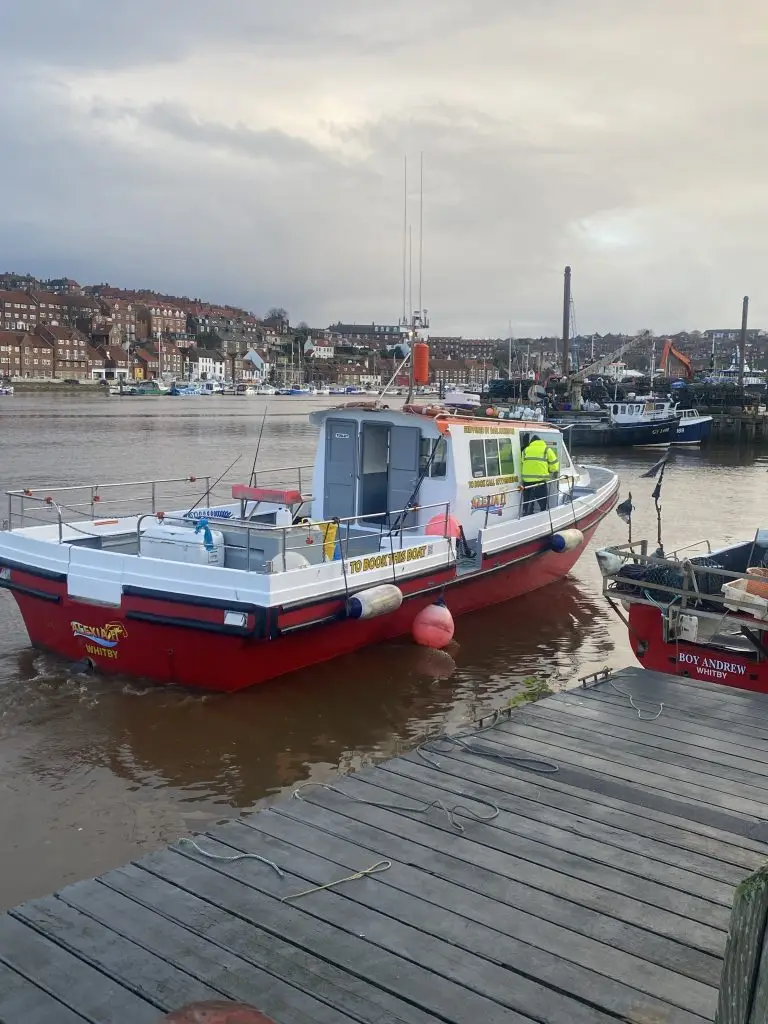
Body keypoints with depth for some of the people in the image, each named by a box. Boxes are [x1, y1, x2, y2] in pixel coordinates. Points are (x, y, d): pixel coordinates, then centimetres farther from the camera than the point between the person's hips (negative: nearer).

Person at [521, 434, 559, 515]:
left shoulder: (525, 450, 15)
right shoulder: (546, 449, 6)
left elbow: (522, 463, 11)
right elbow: (554, 464, 3)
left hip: (527, 481, 3)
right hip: (541, 481, -3)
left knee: (527, 507, 11)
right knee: (544, 506, 4)